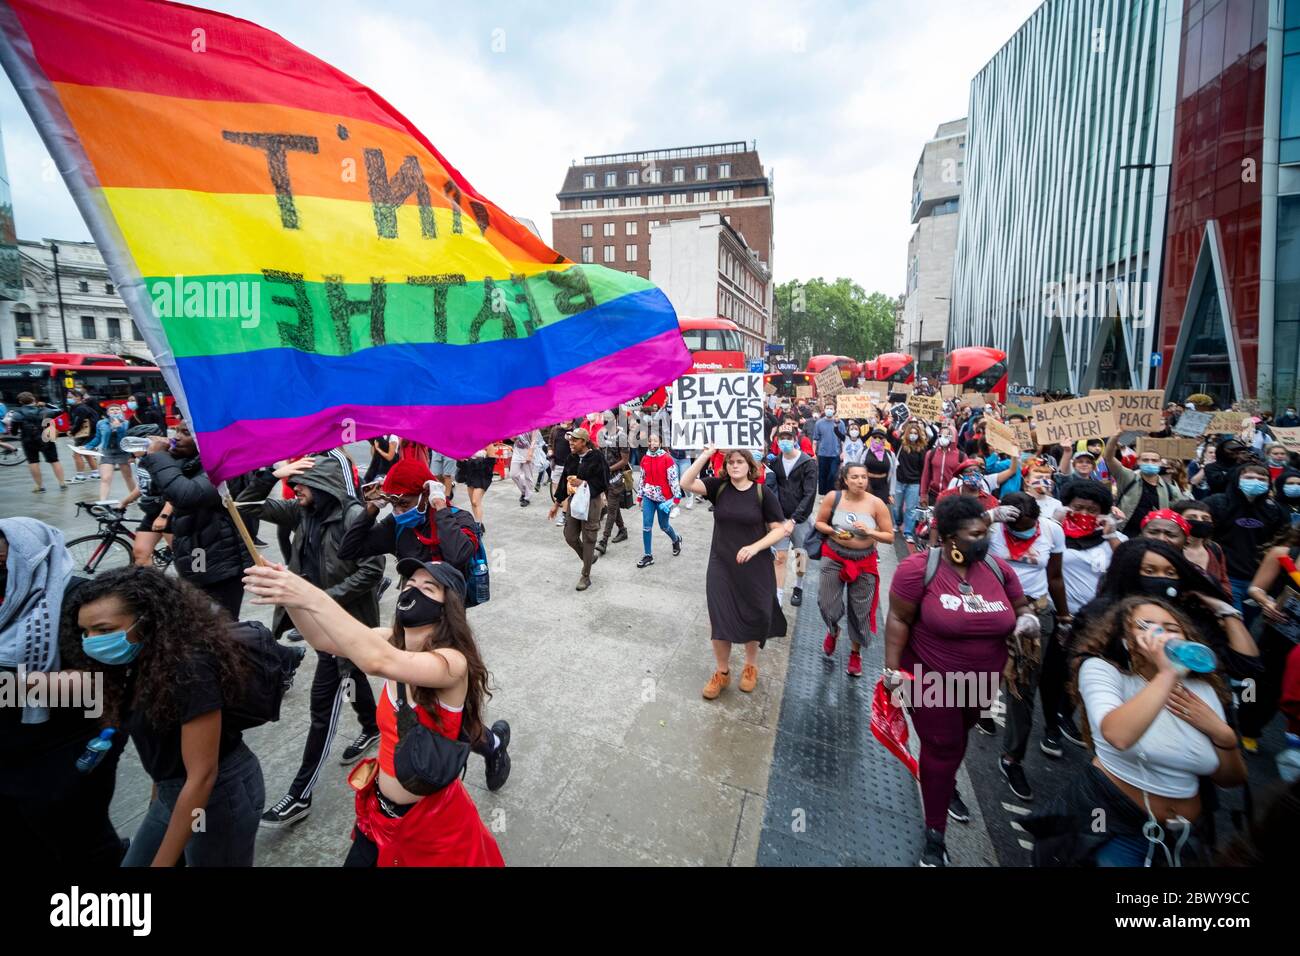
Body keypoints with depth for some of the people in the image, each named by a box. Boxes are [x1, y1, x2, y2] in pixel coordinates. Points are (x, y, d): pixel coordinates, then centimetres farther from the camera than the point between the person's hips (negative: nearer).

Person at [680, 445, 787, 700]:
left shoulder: (764, 493, -7)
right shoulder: (718, 487, -3)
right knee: (720, 620, 5)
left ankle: (751, 666, 41)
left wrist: (755, 547, -19)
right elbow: (686, 483, -16)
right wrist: (705, 455, -20)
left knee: (753, 618, 15)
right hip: (721, 567, 1)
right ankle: (721, 673, 28)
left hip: (755, 568, -1)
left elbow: (780, 529, -6)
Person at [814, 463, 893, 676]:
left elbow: (890, 537, -6)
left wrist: (870, 532, -23)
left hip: (864, 563, 0)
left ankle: (855, 652, 34)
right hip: (835, 559, 0)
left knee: (860, 611, 9)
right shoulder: (833, 498, -10)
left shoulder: (876, 504, -11)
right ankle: (833, 631, 38)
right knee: (827, 604, 1)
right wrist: (833, 531, -16)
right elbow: (819, 523, 2)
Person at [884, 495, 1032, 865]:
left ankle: (945, 785, 56)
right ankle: (935, 834, 24)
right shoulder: (918, 568, -21)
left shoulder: (998, 568, -5)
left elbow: (1020, 607, 9)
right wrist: (893, 668, -18)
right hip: (933, 680, -5)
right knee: (942, 748, 4)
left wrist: (1026, 619, -14)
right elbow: (898, 620, -17)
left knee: (957, 740, 27)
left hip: (982, 682, 5)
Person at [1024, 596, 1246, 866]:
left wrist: (1220, 732, -9)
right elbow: (1118, 736, -33)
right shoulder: (1101, 669, -13)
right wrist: (1167, 674, -30)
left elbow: (1231, 780, 10)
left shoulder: (1202, 690, 3)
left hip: (1180, 833, 5)